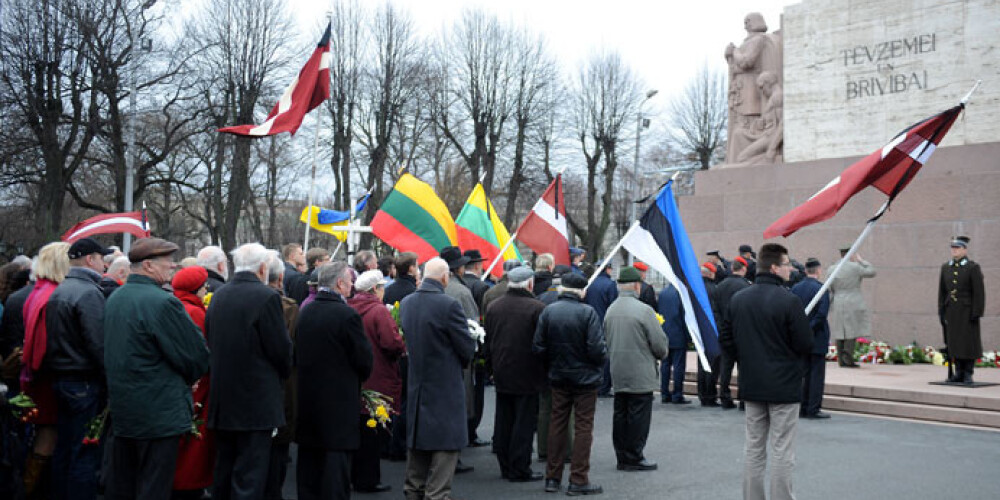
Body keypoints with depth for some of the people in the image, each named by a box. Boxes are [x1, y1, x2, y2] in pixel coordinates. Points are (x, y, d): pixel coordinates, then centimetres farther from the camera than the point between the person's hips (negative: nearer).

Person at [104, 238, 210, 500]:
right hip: (160, 414, -9)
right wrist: (186, 380, 6)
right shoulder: (163, 302, -19)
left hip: (122, 408, 9)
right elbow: (197, 356, -15)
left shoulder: (114, 299, 9)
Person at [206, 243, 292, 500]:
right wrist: (284, 373, 8)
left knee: (224, 472, 17)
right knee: (249, 478, -2)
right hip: (256, 399, -7)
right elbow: (281, 349, -12)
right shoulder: (266, 297, -14)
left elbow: (211, 343, 11)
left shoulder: (217, 296, 6)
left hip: (222, 399, 7)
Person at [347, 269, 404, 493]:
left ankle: (354, 476, 27)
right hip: (377, 381, -7)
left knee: (359, 430, 17)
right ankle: (367, 480, 9)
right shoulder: (379, 311, -15)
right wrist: (402, 349, -3)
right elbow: (393, 343, -24)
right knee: (373, 432, 3)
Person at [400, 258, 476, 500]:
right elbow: (468, 347, -12)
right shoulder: (449, 305, -18)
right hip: (445, 387, -7)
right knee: (446, 443, 1)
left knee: (417, 439, 18)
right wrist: (462, 361, 8)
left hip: (416, 384, 7)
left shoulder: (406, 303, 1)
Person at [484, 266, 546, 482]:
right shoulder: (536, 308, -14)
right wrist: (544, 369, 1)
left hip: (501, 374, 6)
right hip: (527, 375, -6)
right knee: (524, 422, 1)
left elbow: (488, 342, 11)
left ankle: (505, 466, 21)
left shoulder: (494, 307, 4)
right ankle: (519, 469, 5)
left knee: (503, 421, 13)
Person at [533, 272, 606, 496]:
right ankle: (579, 480, 6)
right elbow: (597, 349, -19)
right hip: (585, 377, -4)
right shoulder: (588, 312, -15)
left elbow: (538, 347, -4)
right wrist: (603, 358, 3)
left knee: (557, 423, 13)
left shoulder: (548, 311, -4)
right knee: (583, 426, 4)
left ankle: (552, 477, 17)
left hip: (558, 377, 4)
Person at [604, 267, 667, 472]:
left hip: (618, 374, 7)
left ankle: (623, 457, 19)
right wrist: (660, 354, 8)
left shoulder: (610, 310, 5)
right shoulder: (643, 310, -16)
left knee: (620, 415, 12)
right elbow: (659, 343, -13)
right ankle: (634, 458, 7)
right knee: (638, 416, 2)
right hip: (640, 375, -7)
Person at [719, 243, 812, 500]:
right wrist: (791, 357, 7)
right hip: (784, 386, -6)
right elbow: (806, 344, -14)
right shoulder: (788, 301, -16)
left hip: (751, 386, 6)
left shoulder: (737, 300, 3)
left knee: (753, 447, 14)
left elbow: (725, 339, 6)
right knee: (782, 451, 2)